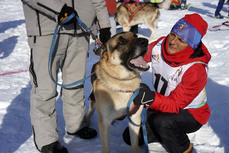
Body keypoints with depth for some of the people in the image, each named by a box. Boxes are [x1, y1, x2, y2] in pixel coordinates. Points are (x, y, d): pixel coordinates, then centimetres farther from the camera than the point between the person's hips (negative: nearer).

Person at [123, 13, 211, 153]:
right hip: (161, 106, 6)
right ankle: (170, 132, 21)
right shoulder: (160, 45, -16)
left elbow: (176, 104, -33)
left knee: (163, 122, -37)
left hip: (191, 114, -5)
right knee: (130, 137, 1)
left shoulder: (195, 69, -33)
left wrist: (150, 98, -50)